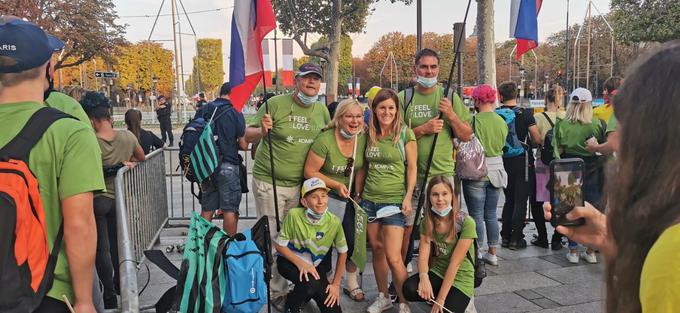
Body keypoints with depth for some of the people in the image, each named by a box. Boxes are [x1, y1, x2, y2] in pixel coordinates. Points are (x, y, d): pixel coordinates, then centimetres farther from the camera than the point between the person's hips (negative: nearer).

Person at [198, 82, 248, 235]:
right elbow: (243, 145, -8)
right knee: (230, 211, 2)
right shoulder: (235, 113, -9)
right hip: (227, 166, -5)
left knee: (206, 210, 13)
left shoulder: (204, 110, 6)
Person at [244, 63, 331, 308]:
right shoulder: (275, 104, -11)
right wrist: (261, 130, -27)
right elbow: (248, 136, -8)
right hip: (269, 182, -4)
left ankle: (291, 286, 29)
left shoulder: (322, 110, 4)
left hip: (300, 184, 5)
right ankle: (276, 292, 16)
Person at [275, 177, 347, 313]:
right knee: (311, 283, -35)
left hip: (314, 266, 4)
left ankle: (306, 293, 24)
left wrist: (336, 284, -3)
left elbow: (342, 252, -3)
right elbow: (280, 245, -15)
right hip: (289, 261, -3)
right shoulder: (294, 215, -26)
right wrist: (300, 263, -27)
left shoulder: (334, 222, -18)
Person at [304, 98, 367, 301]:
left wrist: (358, 193, -3)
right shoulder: (325, 140, -22)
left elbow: (362, 168, 5)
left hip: (353, 195, 5)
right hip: (328, 195, -4)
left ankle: (351, 282, 30)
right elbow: (310, 172, -17)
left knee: (354, 239, 9)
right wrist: (336, 185, -21)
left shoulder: (363, 138, -8)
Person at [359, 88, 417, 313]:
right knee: (377, 249, 12)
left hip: (394, 201, -4)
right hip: (369, 200, 5)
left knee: (393, 257, -7)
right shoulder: (369, 133, 7)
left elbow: (412, 167, -4)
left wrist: (408, 197, -11)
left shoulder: (405, 133, -5)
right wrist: (357, 194, 14)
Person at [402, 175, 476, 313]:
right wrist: (423, 277, -32)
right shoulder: (427, 222, -2)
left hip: (460, 279, -4)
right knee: (409, 289, -26)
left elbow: (455, 263, -20)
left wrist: (441, 299, -21)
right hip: (437, 273, 4)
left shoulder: (466, 223, -18)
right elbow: (423, 255, -10)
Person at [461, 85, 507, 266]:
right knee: (491, 214, 14)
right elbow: (502, 145, 11)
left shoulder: (474, 121, -16)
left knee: (476, 215, 3)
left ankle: (477, 253, 8)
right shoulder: (502, 121, 1)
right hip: (496, 170, 6)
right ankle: (492, 253, 22)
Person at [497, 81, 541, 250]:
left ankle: (505, 237, 19)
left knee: (509, 199, 16)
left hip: (503, 161, 3)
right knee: (520, 201, 4)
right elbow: (537, 140, -9)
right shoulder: (525, 114, -10)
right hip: (522, 161, -3)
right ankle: (516, 239, 4)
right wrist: (526, 140, 11)